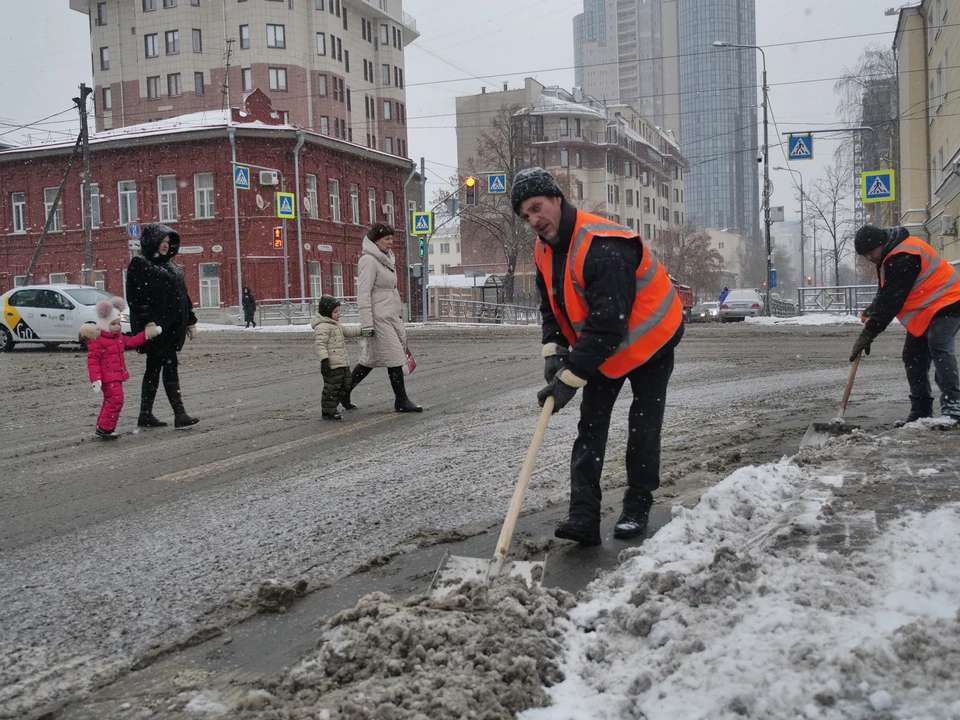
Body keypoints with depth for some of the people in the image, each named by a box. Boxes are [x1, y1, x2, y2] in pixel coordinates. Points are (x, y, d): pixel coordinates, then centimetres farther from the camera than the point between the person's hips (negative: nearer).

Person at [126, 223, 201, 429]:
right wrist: (147, 322, -23)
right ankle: (179, 414, -12)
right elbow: (136, 296, -14)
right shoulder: (139, 264, -6)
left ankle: (145, 415, 16)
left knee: (155, 368, 10)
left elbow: (182, 294, 20)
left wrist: (190, 321, 17)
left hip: (171, 325, 8)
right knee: (170, 366, -11)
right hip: (155, 326, -8)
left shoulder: (169, 265, 17)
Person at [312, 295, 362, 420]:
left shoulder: (335, 324, 18)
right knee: (332, 387, -7)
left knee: (346, 384, 23)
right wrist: (324, 360, -31)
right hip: (332, 365, -10)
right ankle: (327, 411, -2)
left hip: (342, 363, 10)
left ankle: (345, 402, 45)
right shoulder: (322, 326, -17)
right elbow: (320, 344, -24)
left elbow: (347, 331, 33)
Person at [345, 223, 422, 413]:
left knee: (371, 358, 14)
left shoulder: (387, 259, 16)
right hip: (379, 318, -9)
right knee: (394, 357, -4)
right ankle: (401, 401, 6)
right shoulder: (369, 261, -13)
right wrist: (366, 323, -21)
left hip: (391, 316, 9)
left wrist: (399, 314, 23)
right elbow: (363, 294, -17)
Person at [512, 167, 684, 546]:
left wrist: (571, 376, -36)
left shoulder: (601, 245, -33)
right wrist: (554, 350, -11)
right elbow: (551, 306, 7)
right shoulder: (545, 250, -4)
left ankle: (637, 509, 16)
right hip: (602, 346, 8)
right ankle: (584, 516, -5)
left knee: (643, 426, 1)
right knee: (590, 425, -2)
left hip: (650, 340, -8)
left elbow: (608, 324, -37)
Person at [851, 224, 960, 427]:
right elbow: (886, 293, 17)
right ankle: (921, 412, 6)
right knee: (913, 356, 4)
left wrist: (867, 334, -27)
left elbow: (891, 300, -29)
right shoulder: (889, 256, 7)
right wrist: (870, 312, -2)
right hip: (925, 310, 10)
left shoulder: (903, 257, -27)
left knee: (939, 350, -22)